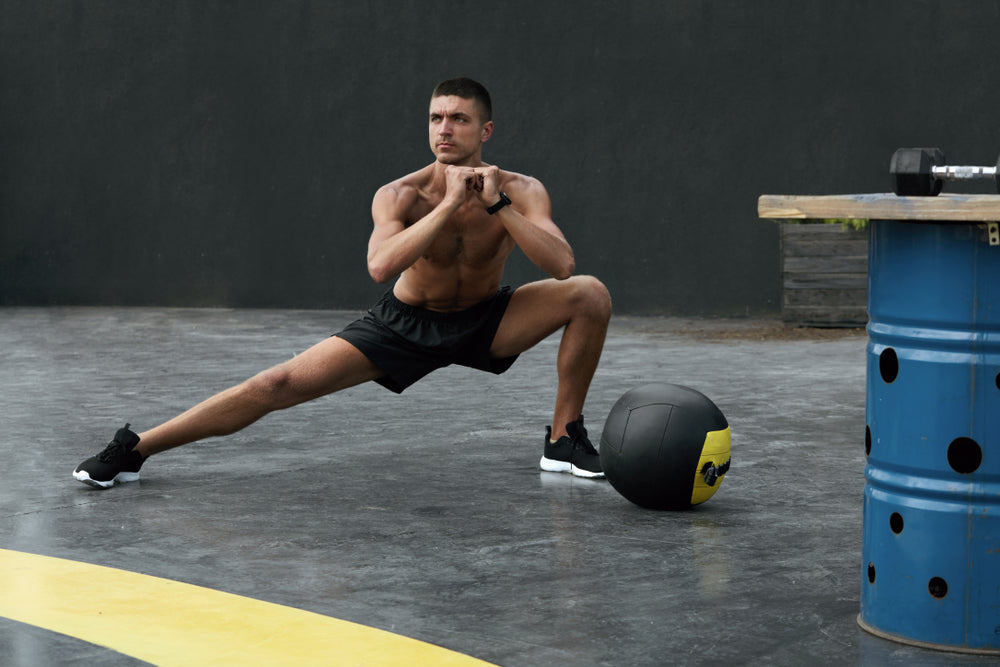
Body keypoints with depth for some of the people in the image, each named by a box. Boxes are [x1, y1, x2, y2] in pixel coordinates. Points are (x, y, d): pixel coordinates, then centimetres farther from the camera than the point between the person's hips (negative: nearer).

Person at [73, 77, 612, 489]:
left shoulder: (521, 192, -19)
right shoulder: (400, 195, -23)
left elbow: (561, 264, -33)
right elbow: (380, 266, -42)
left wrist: (497, 204, -39)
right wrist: (450, 204, -43)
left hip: (483, 322, 2)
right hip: (407, 323, -2)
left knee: (590, 294, -20)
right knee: (280, 384, -15)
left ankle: (563, 439, -4)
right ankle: (133, 450, -6)